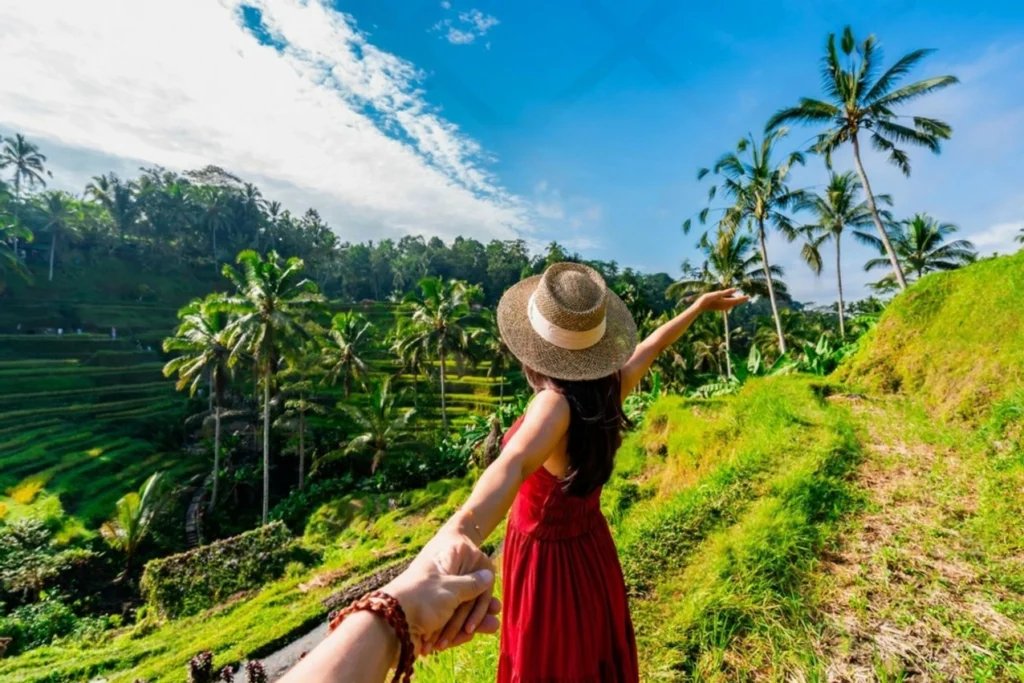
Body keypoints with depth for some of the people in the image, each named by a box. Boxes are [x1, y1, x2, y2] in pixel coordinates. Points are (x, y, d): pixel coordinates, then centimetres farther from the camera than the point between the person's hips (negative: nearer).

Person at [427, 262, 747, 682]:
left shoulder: (557, 402, -33)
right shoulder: (609, 387, -13)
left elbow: (515, 462, -55)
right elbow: (652, 347, 4)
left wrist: (462, 535, -72)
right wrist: (701, 305, 21)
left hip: (546, 559, -6)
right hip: (590, 551, 6)